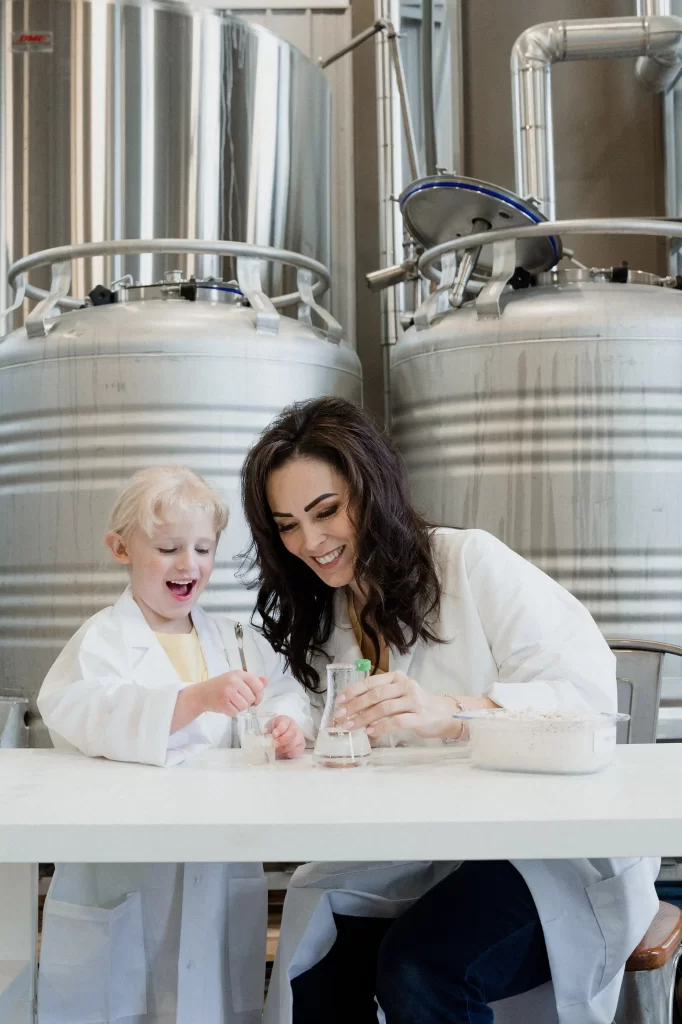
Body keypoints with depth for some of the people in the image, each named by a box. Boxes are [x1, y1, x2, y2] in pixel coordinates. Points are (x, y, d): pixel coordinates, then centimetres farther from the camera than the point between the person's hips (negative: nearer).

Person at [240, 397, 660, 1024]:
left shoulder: (471, 561, -9)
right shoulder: (319, 624, 13)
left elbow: (589, 690, -19)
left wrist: (449, 713, -34)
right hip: (410, 859, 5)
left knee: (419, 971, -28)